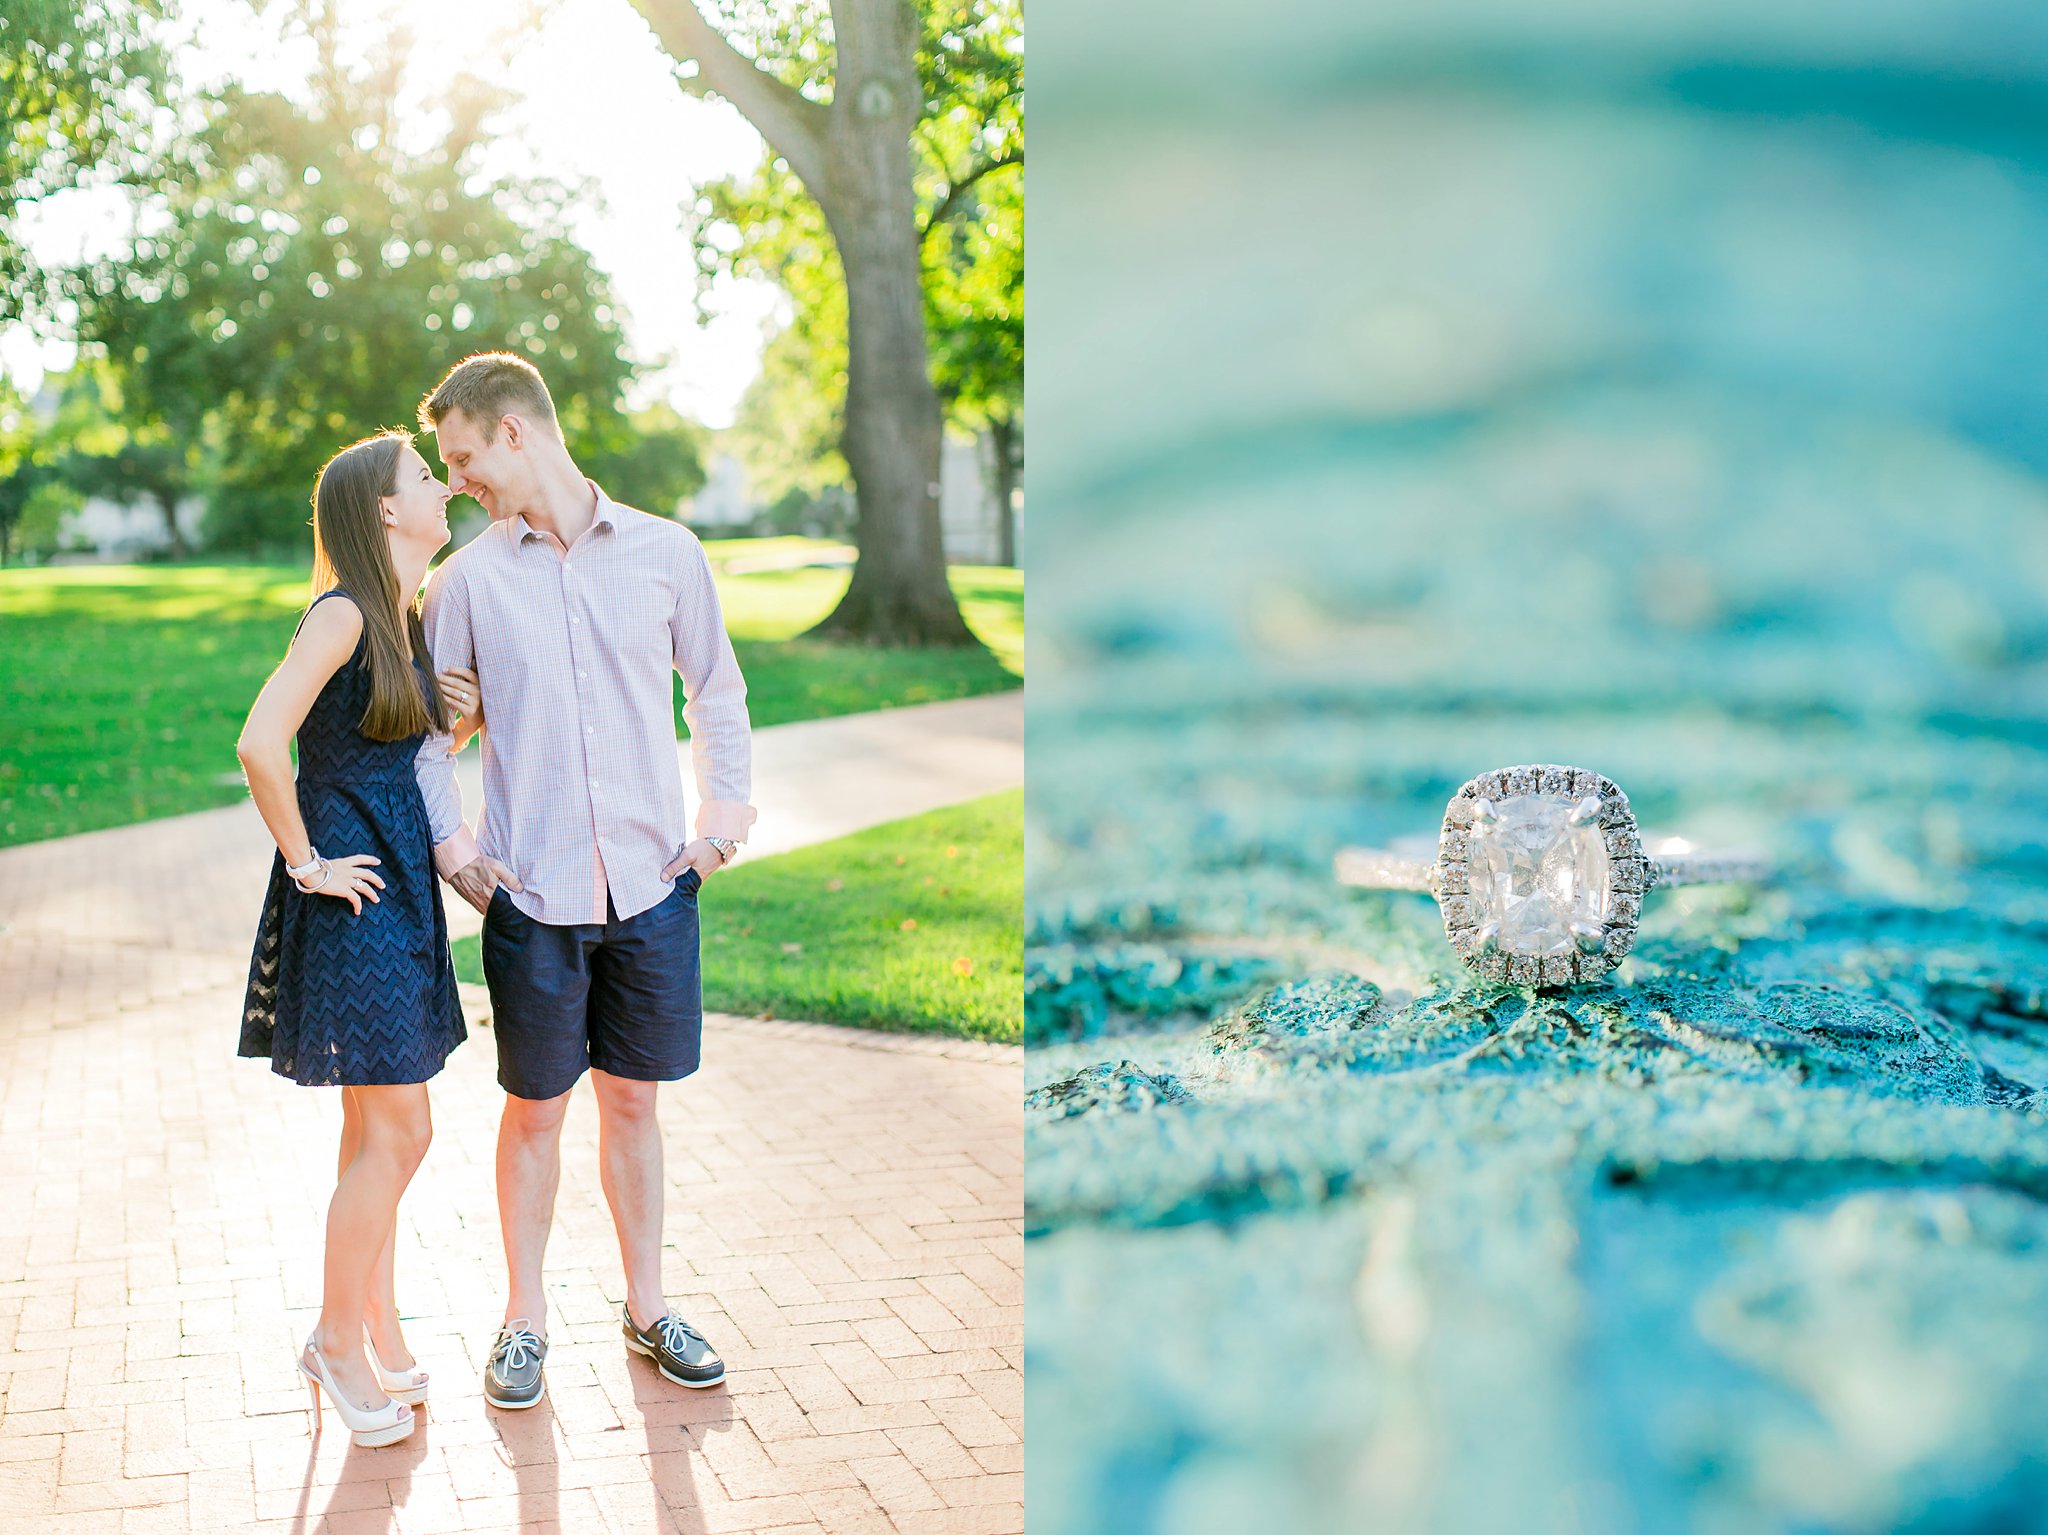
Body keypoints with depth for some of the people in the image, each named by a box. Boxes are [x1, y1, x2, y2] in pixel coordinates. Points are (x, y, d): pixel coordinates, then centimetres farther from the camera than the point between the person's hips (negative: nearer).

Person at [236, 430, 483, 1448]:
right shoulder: (344, 613, -15)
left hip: (399, 889, 9)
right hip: (349, 893, -9)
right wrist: (305, 860, -15)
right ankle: (338, 1340, 11)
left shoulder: (411, 619, 12)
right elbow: (260, 744, -24)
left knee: (378, 1129, 14)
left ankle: (372, 1333, 25)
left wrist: (462, 716, 4)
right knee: (398, 1133, -4)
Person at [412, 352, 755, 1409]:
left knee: (632, 1098, 10)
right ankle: (524, 1319, 22)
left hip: (652, 882, 1)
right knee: (535, 1107, 7)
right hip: (532, 889, 0)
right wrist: (448, 839, -1)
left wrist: (726, 808, 4)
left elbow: (716, 690, 13)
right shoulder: (466, 579, 3)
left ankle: (647, 1307, 25)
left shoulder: (664, 552, 3)